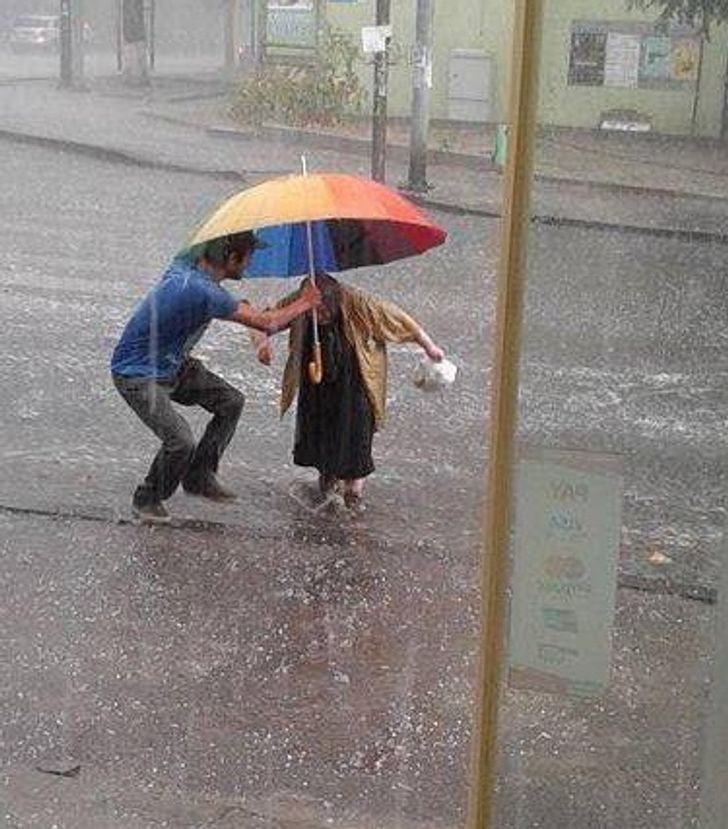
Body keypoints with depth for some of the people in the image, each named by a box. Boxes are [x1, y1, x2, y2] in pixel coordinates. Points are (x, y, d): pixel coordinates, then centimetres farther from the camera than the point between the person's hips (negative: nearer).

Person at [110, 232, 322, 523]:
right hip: (136, 375, -10)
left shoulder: (186, 265, -3)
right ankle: (147, 500, 5)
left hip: (169, 365, 10)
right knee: (180, 440, -22)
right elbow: (266, 323, -26)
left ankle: (199, 477, 16)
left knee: (231, 401, 5)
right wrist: (305, 303, -11)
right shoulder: (203, 291, -32)